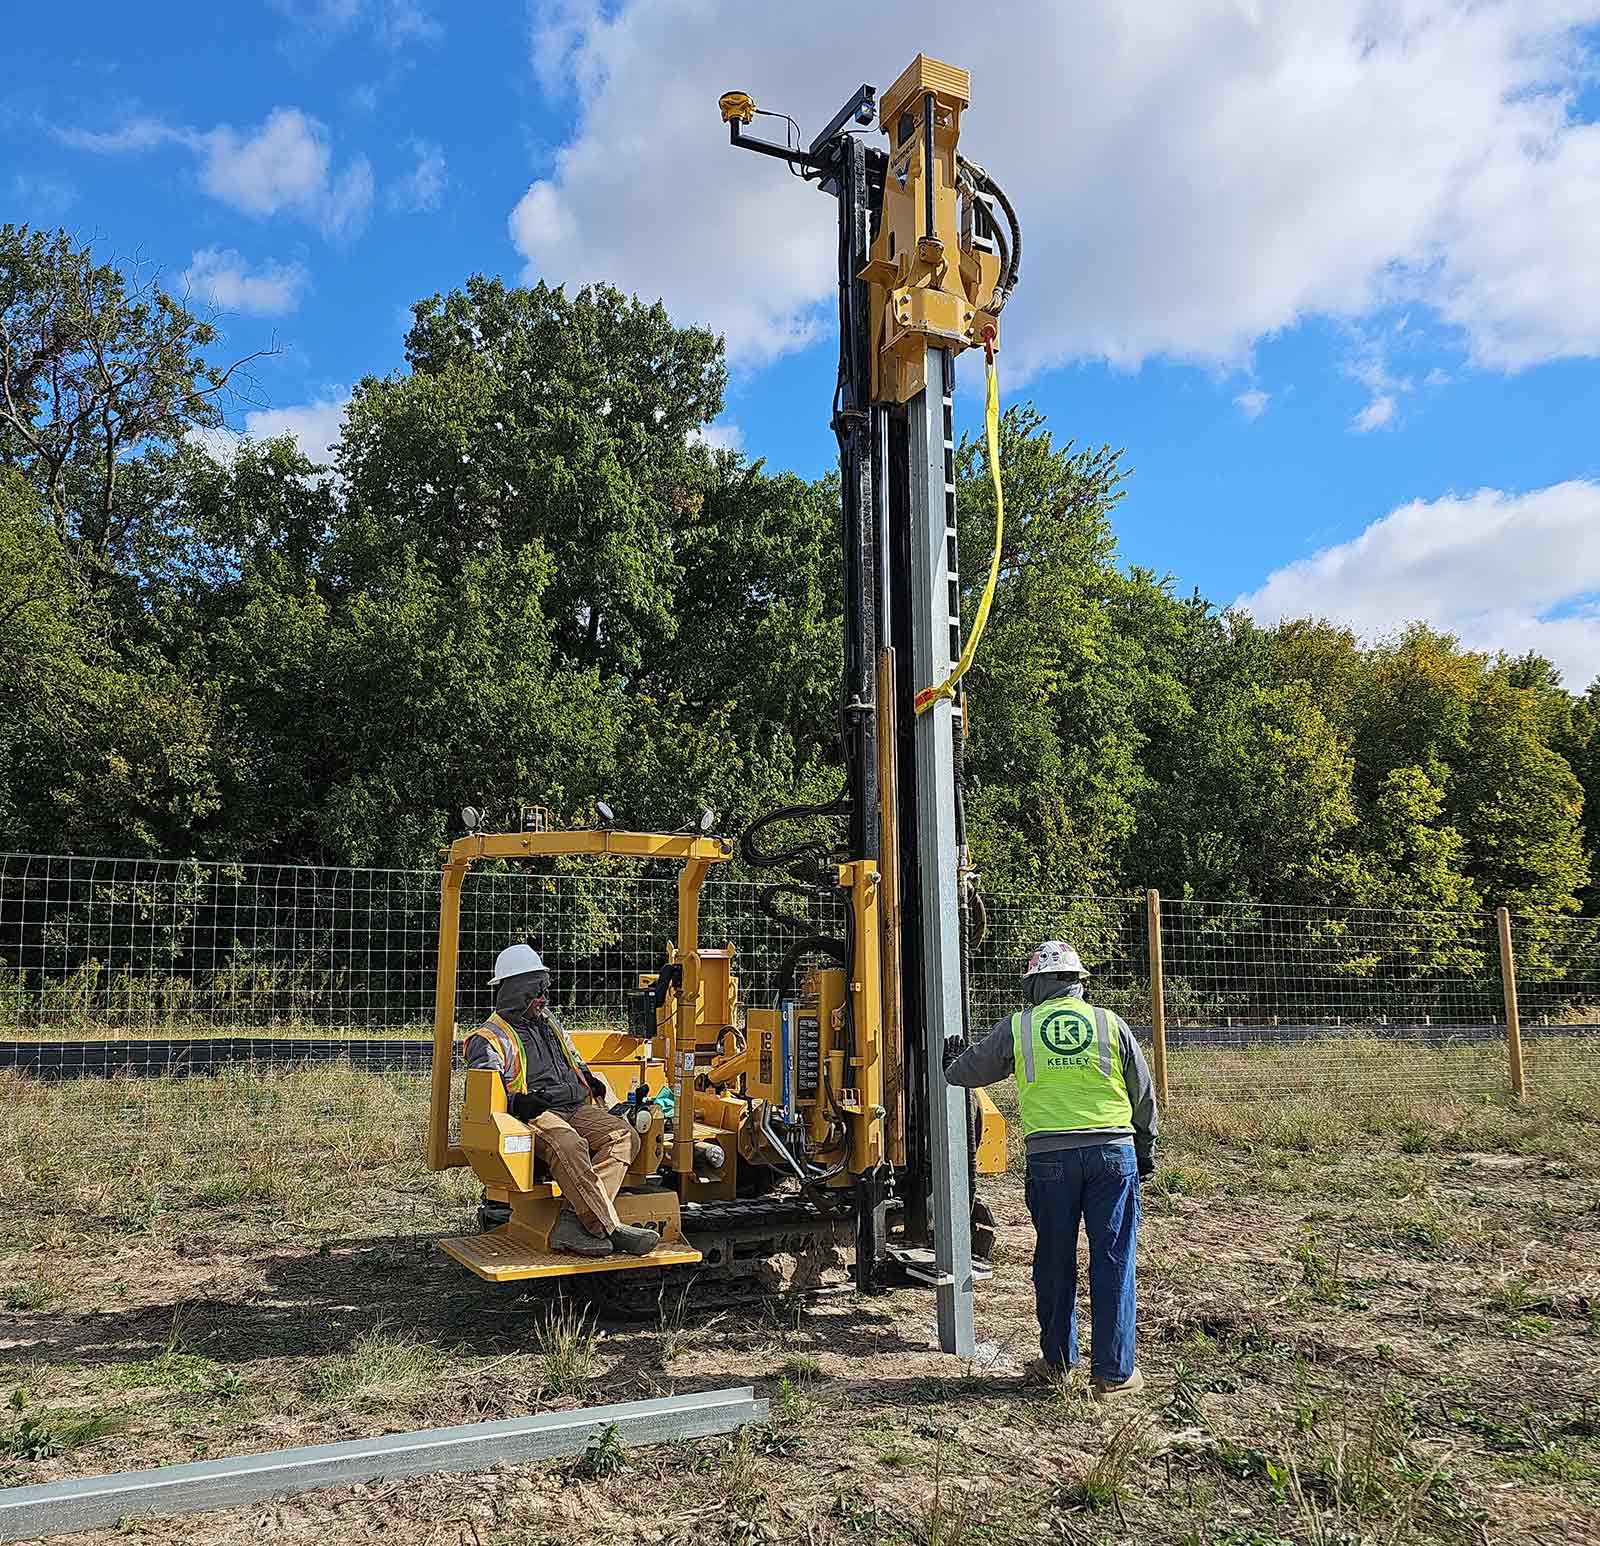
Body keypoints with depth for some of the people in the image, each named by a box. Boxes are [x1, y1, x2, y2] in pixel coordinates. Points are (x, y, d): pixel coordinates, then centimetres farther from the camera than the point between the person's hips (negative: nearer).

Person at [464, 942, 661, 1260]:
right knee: (568, 1145, -39)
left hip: (577, 1108, 7)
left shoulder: (550, 1021, 29)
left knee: (624, 1137, -23)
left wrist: (590, 1080, 23)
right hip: (534, 1115, -6)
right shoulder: (489, 1039, 6)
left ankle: (571, 1222, -33)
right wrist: (515, 1103, -23)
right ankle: (610, 1228, -41)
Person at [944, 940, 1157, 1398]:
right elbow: (1144, 1094, 14)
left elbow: (968, 1070, 17)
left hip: (1050, 1157, 0)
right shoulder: (1109, 1024, 7)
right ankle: (1114, 1372, 10)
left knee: (1054, 1261, 13)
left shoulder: (1017, 1028, 4)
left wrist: (950, 1064, 40)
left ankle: (1057, 1359, 24)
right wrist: (1145, 1150, 27)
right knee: (1113, 1262, 5)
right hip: (1113, 1153, 0)